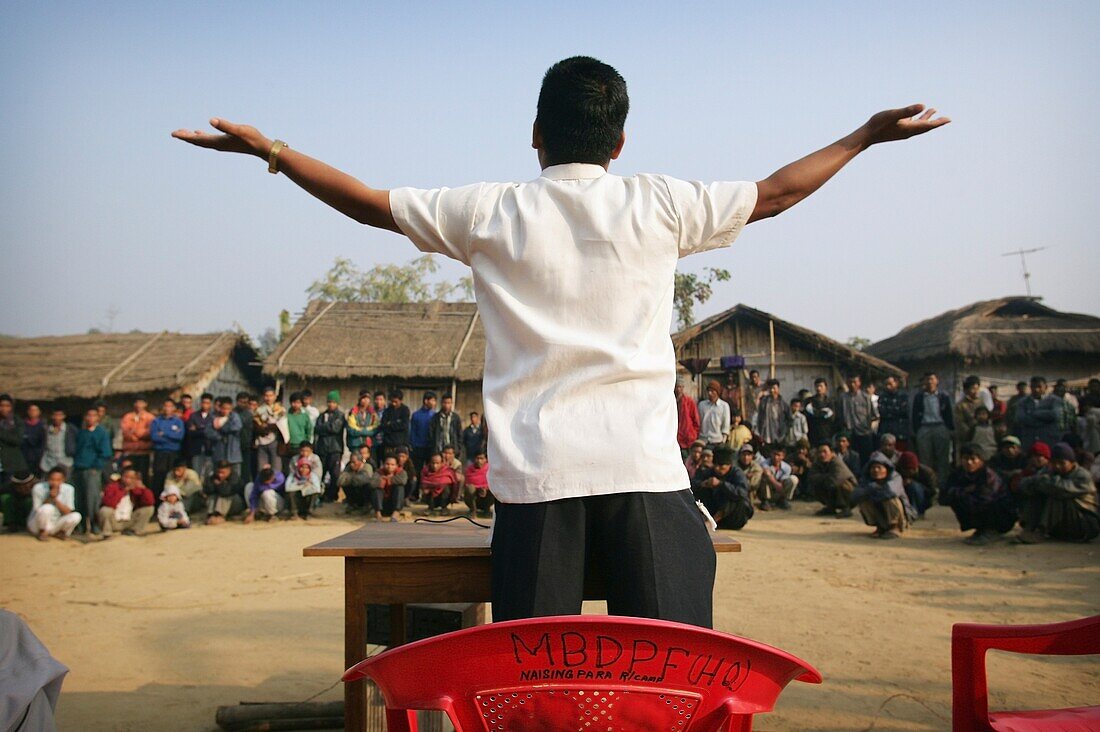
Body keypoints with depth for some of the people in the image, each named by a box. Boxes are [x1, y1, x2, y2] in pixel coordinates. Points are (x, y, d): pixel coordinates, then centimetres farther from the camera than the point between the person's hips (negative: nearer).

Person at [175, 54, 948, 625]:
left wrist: (268, 148, 26)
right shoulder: (659, 205, 6)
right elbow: (775, 193, 18)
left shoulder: (491, 213, 5)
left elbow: (368, 202, 13)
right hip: (645, 470, 0)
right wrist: (866, 135, 33)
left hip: (535, 477, 1)